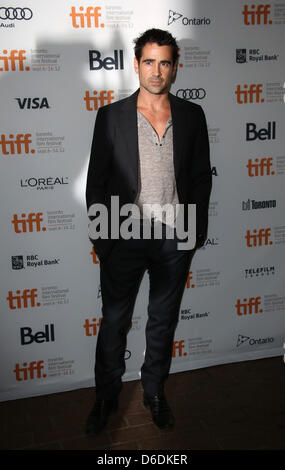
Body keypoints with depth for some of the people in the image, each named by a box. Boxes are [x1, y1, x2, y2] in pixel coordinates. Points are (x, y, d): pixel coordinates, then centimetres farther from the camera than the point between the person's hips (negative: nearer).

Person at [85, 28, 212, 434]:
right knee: (114, 322, 11)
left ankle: (155, 391, 37)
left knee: (163, 320, 16)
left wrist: (197, 231, 3)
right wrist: (101, 237, -4)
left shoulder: (192, 115, 2)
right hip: (125, 237, -1)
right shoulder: (111, 116, -3)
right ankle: (107, 396, 31)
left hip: (175, 239, 2)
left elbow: (201, 177, 7)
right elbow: (96, 182, -1)